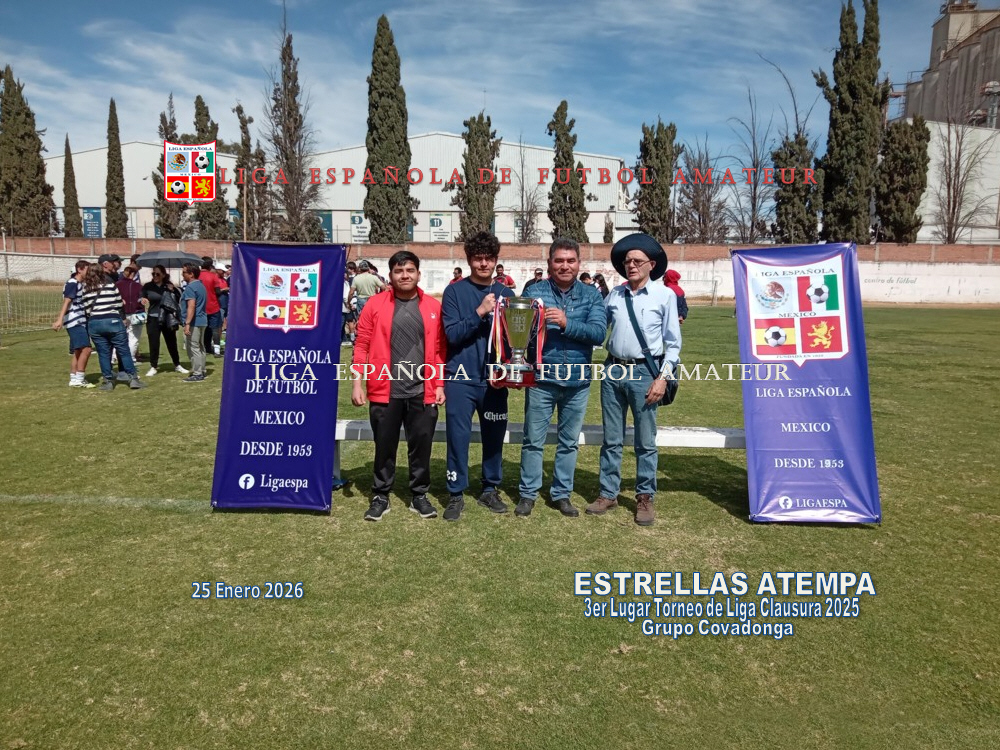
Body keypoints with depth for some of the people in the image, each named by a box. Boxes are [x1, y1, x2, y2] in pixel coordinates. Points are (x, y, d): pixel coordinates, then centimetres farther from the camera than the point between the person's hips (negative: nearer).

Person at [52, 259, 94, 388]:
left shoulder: (80, 284, 16)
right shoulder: (72, 283, -11)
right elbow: (66, 302, -21)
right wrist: (60, 319, -28)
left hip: (80, 322, 10)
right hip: (75, 322, -10)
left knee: (77, 352, 11)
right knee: (86, 349, -14)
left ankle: (74, 380, 16)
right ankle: (78, 380, -11)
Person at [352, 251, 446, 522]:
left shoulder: (433, 306, 4)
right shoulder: (375, 304, 1)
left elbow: (440, 349, 6)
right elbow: (362, 345, 1)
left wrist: (439, 384, 3)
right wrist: (357, 383, -3)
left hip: (422, 391, 1)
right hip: (385, 391, -1)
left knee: (421, 444, 9)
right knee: (385, 445, 10)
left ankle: (419, 495, 25)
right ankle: (380, 496, 24)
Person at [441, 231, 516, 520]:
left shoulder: (506, 294, 8)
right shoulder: (455, 291, -1)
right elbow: (452, 334, -10)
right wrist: (480, 312, -21)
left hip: (494, 378, 3)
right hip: (461, 378, -3)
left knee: (494, 435, 10)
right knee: (458, 436, 2)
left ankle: (490, 489, 27)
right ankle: (456, 494, 15)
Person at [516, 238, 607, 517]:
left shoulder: (591, 295, 1)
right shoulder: (534, 291, -1)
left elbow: (599, 332, -11)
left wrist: (567, 323, -23)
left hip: (578, 381, 2)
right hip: (541, 379, -1)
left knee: (570, 442, 13)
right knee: (533, 440, 8)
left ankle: (561, 494, 28)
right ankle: (528, 494, 23)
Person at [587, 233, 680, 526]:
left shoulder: (665, 295, -3)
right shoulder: (614, 294, 6)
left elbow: (673, 343, -3)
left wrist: (663, 377, -10)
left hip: (645, 373, -3)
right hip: (613, 370, 3)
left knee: (645, 442, 6)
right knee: (611, 439, 12)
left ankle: (644, 498, 21)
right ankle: (608, 493, 24)